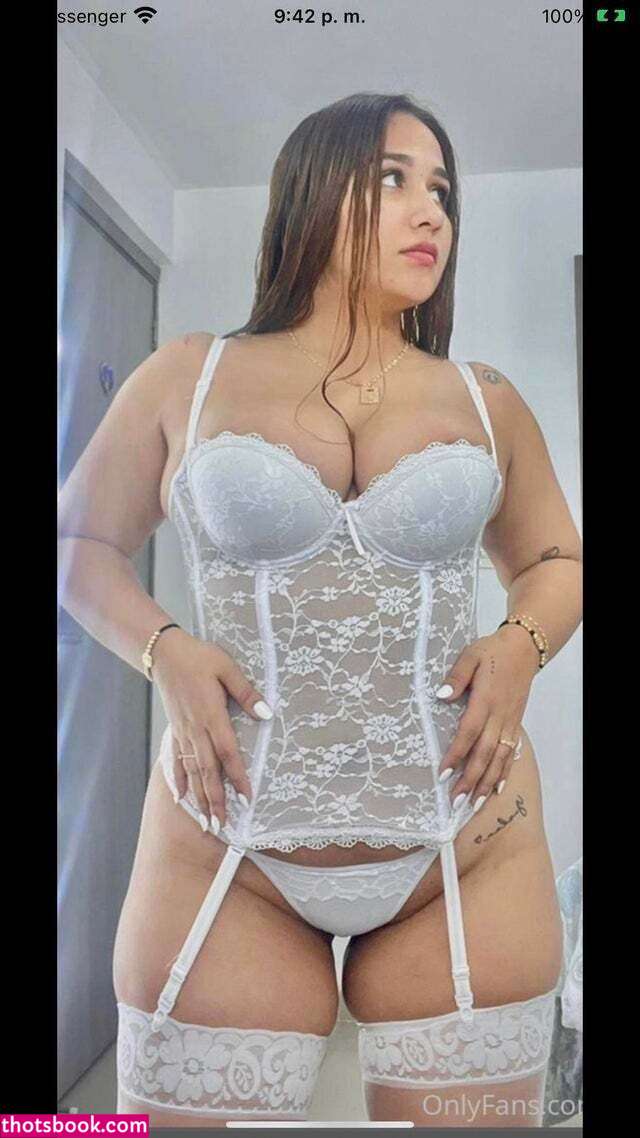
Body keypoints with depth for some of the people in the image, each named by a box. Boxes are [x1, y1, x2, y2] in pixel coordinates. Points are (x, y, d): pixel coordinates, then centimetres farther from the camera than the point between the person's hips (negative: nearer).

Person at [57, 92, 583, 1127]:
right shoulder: (188, 379, 3)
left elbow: (558, 561, 18)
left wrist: (522, 645, -4)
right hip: (227, 857, -1)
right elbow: (80, 543, 10)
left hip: (469, 854, 2)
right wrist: (164, 652, -8)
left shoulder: (485, 403, 7)